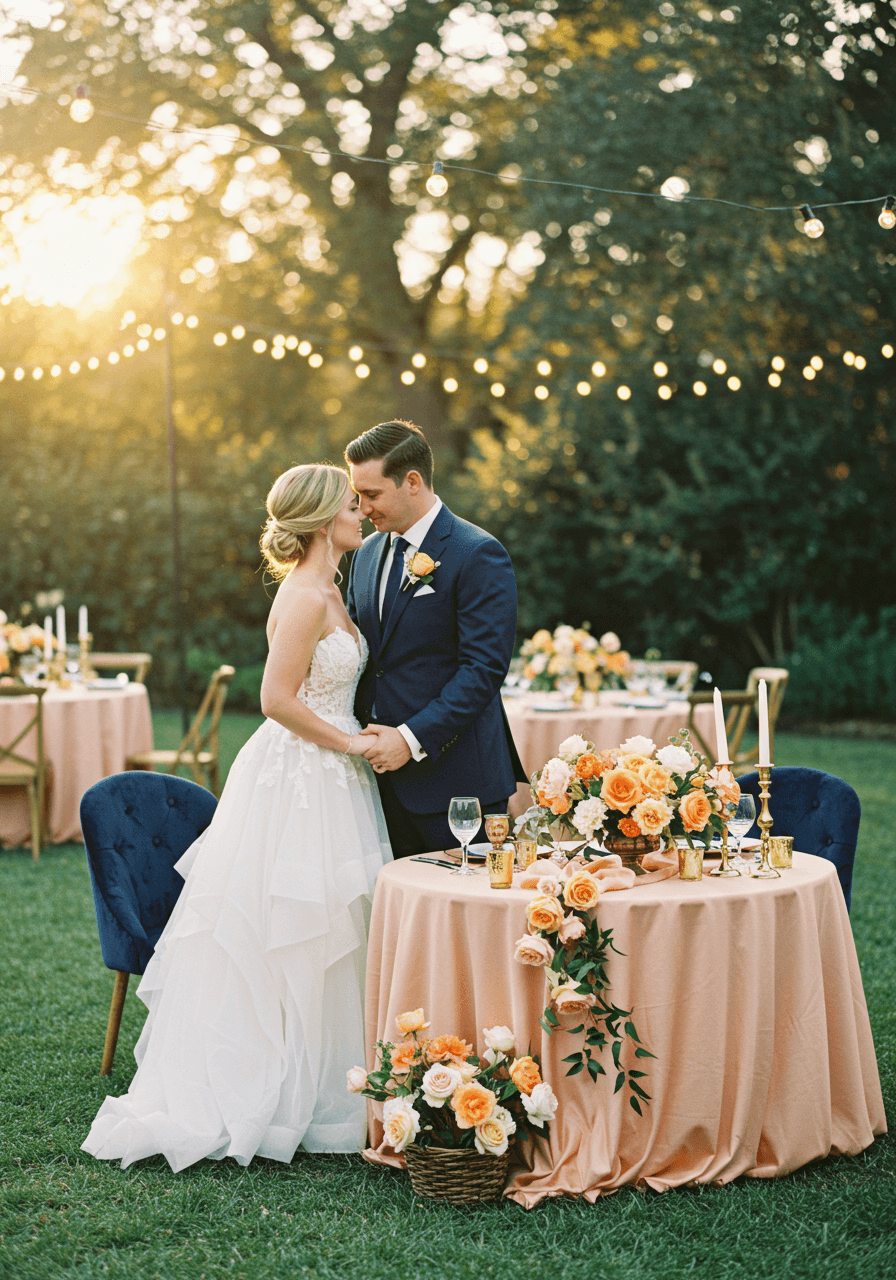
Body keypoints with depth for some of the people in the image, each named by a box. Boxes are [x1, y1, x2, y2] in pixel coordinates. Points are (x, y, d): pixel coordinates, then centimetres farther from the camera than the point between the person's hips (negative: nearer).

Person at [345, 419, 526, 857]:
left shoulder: (478, 554, -10)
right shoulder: (369, 552, 14)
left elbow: (484, 668, -16)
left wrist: (412, 739, -19)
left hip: (452, 777, -6)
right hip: (381, 773, 7)